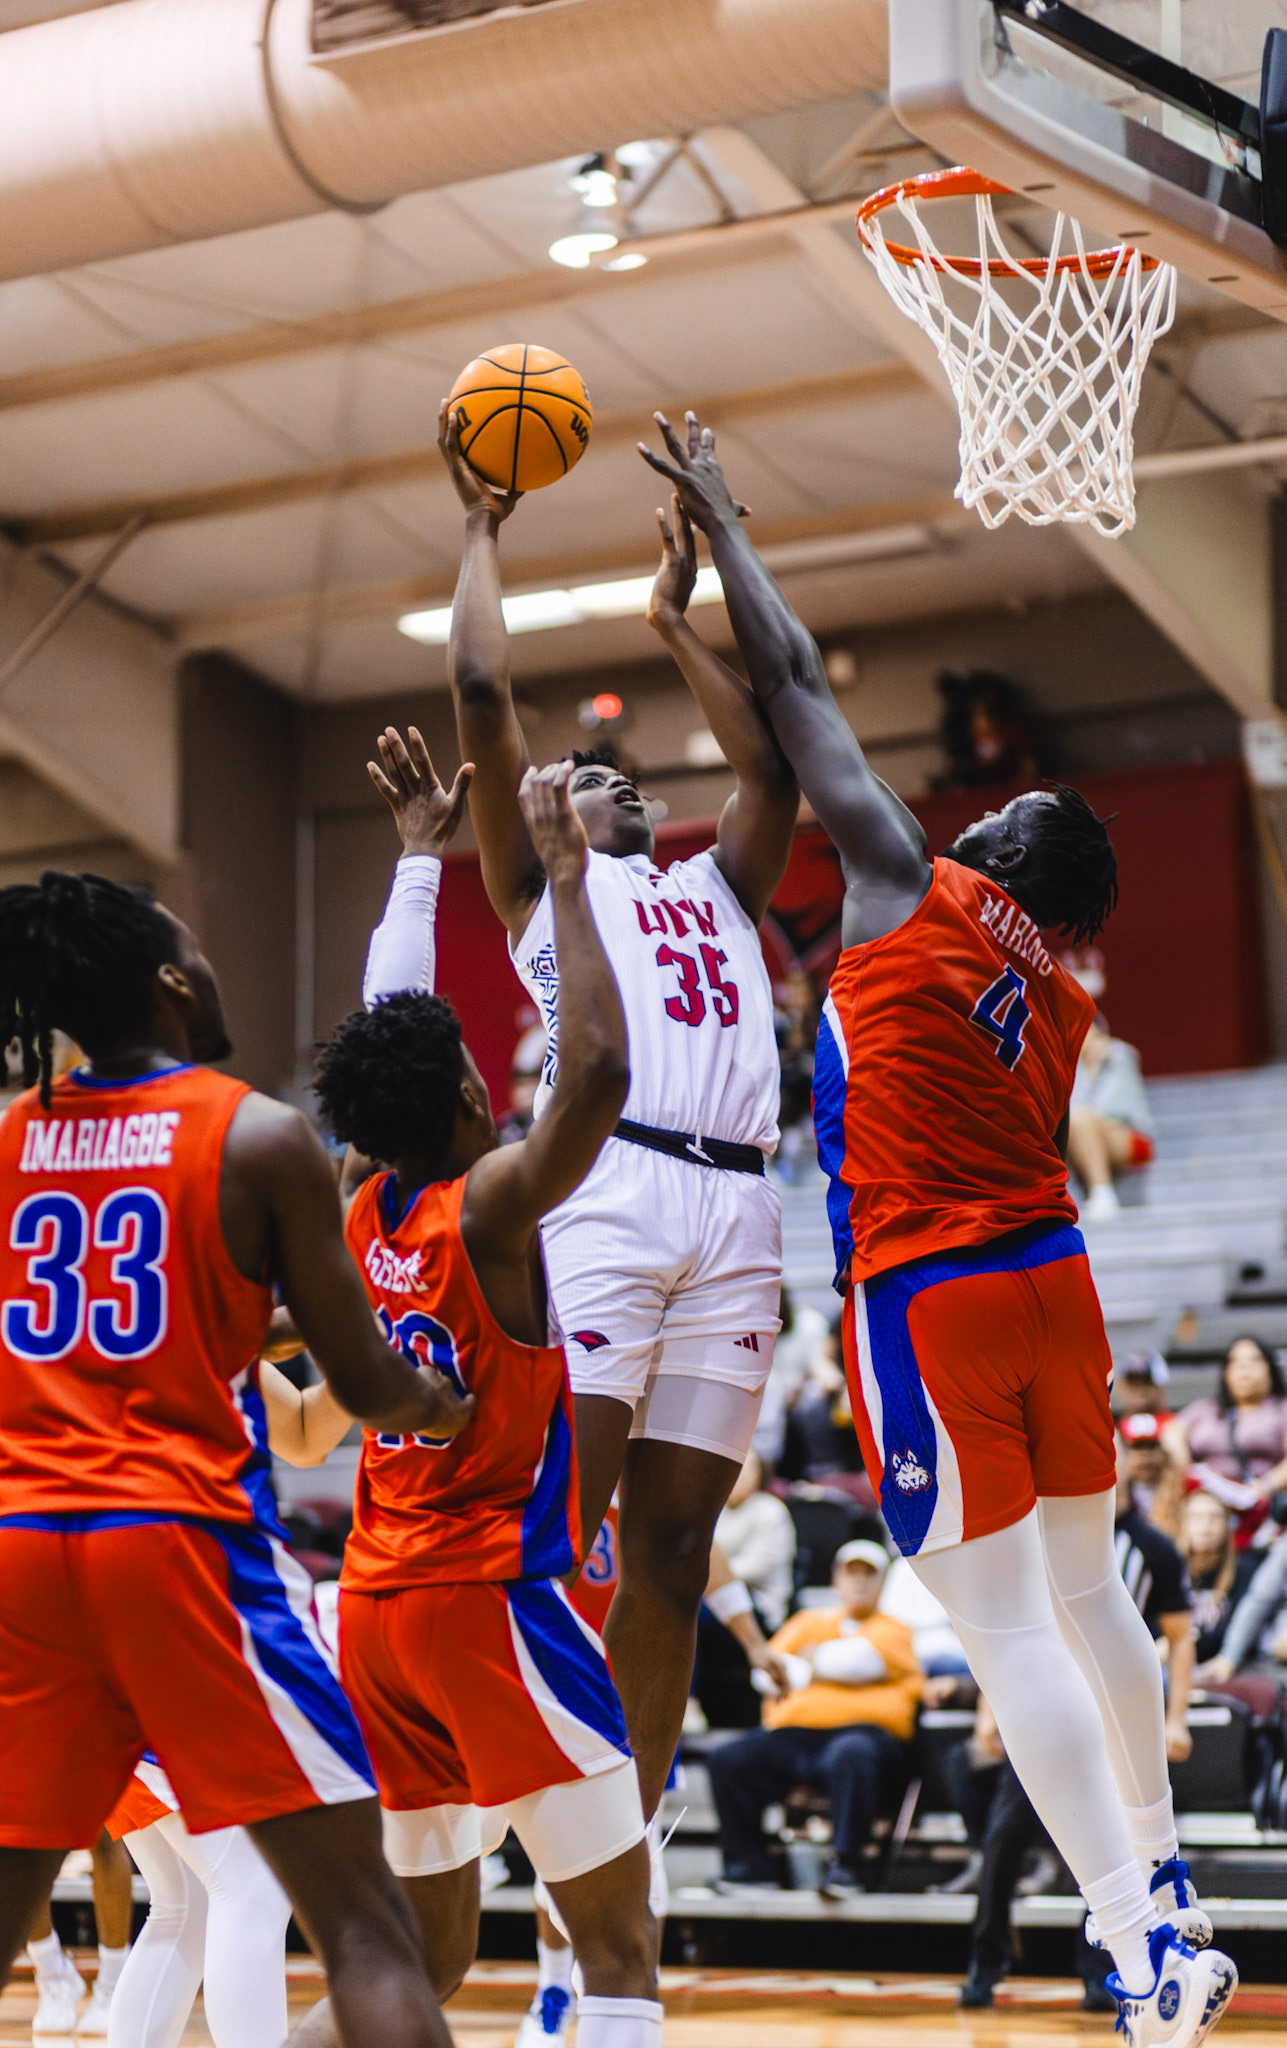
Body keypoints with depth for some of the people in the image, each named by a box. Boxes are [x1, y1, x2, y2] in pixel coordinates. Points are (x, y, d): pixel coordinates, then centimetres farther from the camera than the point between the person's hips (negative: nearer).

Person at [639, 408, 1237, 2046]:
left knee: (1005, 1627, -7)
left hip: (926, 1295, -6)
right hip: (1053, 1277, 7)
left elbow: (794, 683, 4)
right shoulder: (1059, 1006, 13)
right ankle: (1159, 1878, 35)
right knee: (1087, 1587, 22)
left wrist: (717, 522, 13)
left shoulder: (905, 887, -2)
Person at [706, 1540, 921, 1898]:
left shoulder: (893, 1630, 21)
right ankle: (748, 1865, -14)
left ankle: (845, 1866, -32)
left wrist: (815, 1659, 10)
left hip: (860, 1727, -4)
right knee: (727, 1759, -21)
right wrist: (812, 1675, 2)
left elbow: (866, 1658, -2)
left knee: (851, 1753, -40)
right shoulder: (809, 1622, 31)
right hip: (792, 1730, 4)